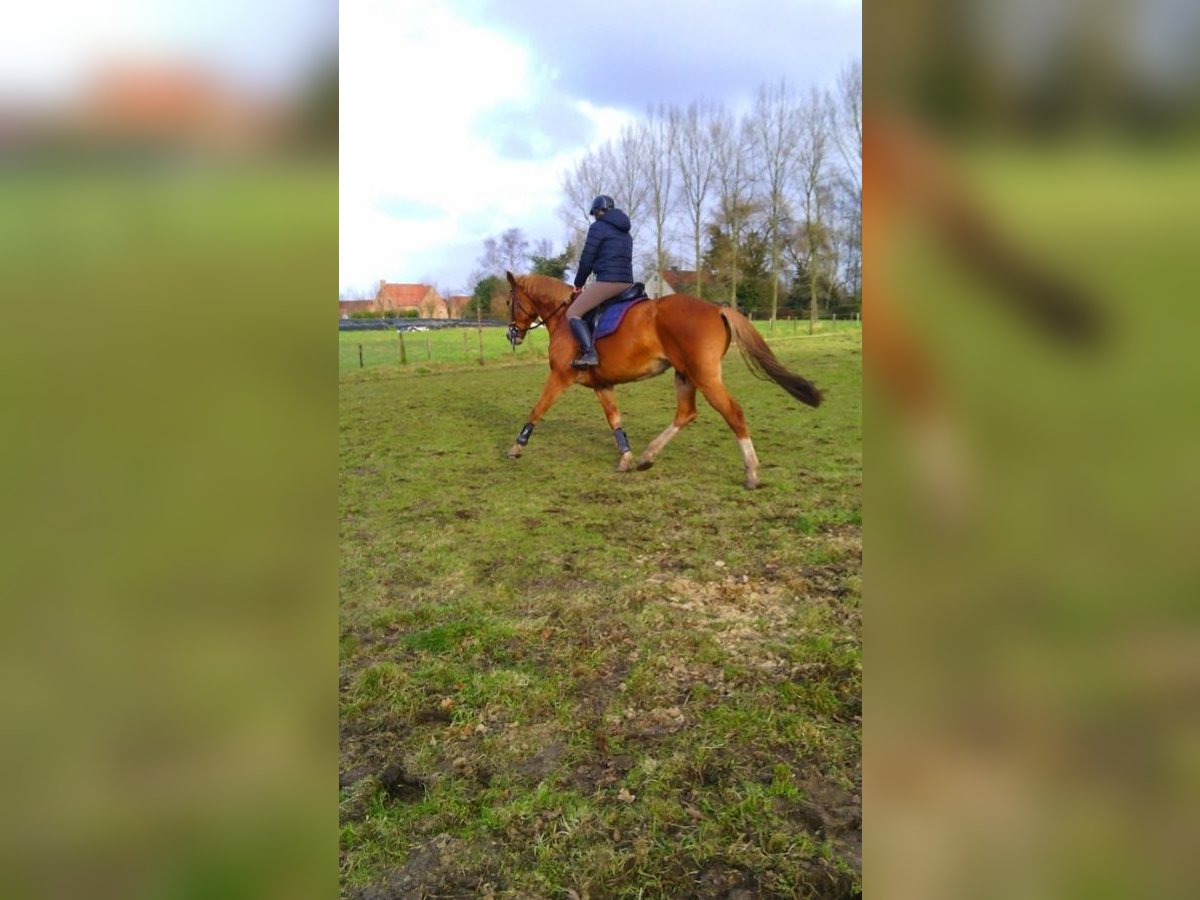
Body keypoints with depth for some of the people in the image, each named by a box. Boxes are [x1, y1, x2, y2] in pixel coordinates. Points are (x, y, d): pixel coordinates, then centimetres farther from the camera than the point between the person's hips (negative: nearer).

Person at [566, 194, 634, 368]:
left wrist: (579, 284, 11)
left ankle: (589, 353, -24)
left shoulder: (598, 227, -2)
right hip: (627, 283, 9)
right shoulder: (626, 232, 23)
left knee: (573, 313, -6)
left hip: (607, 281, -8)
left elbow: (586, 259, -4)